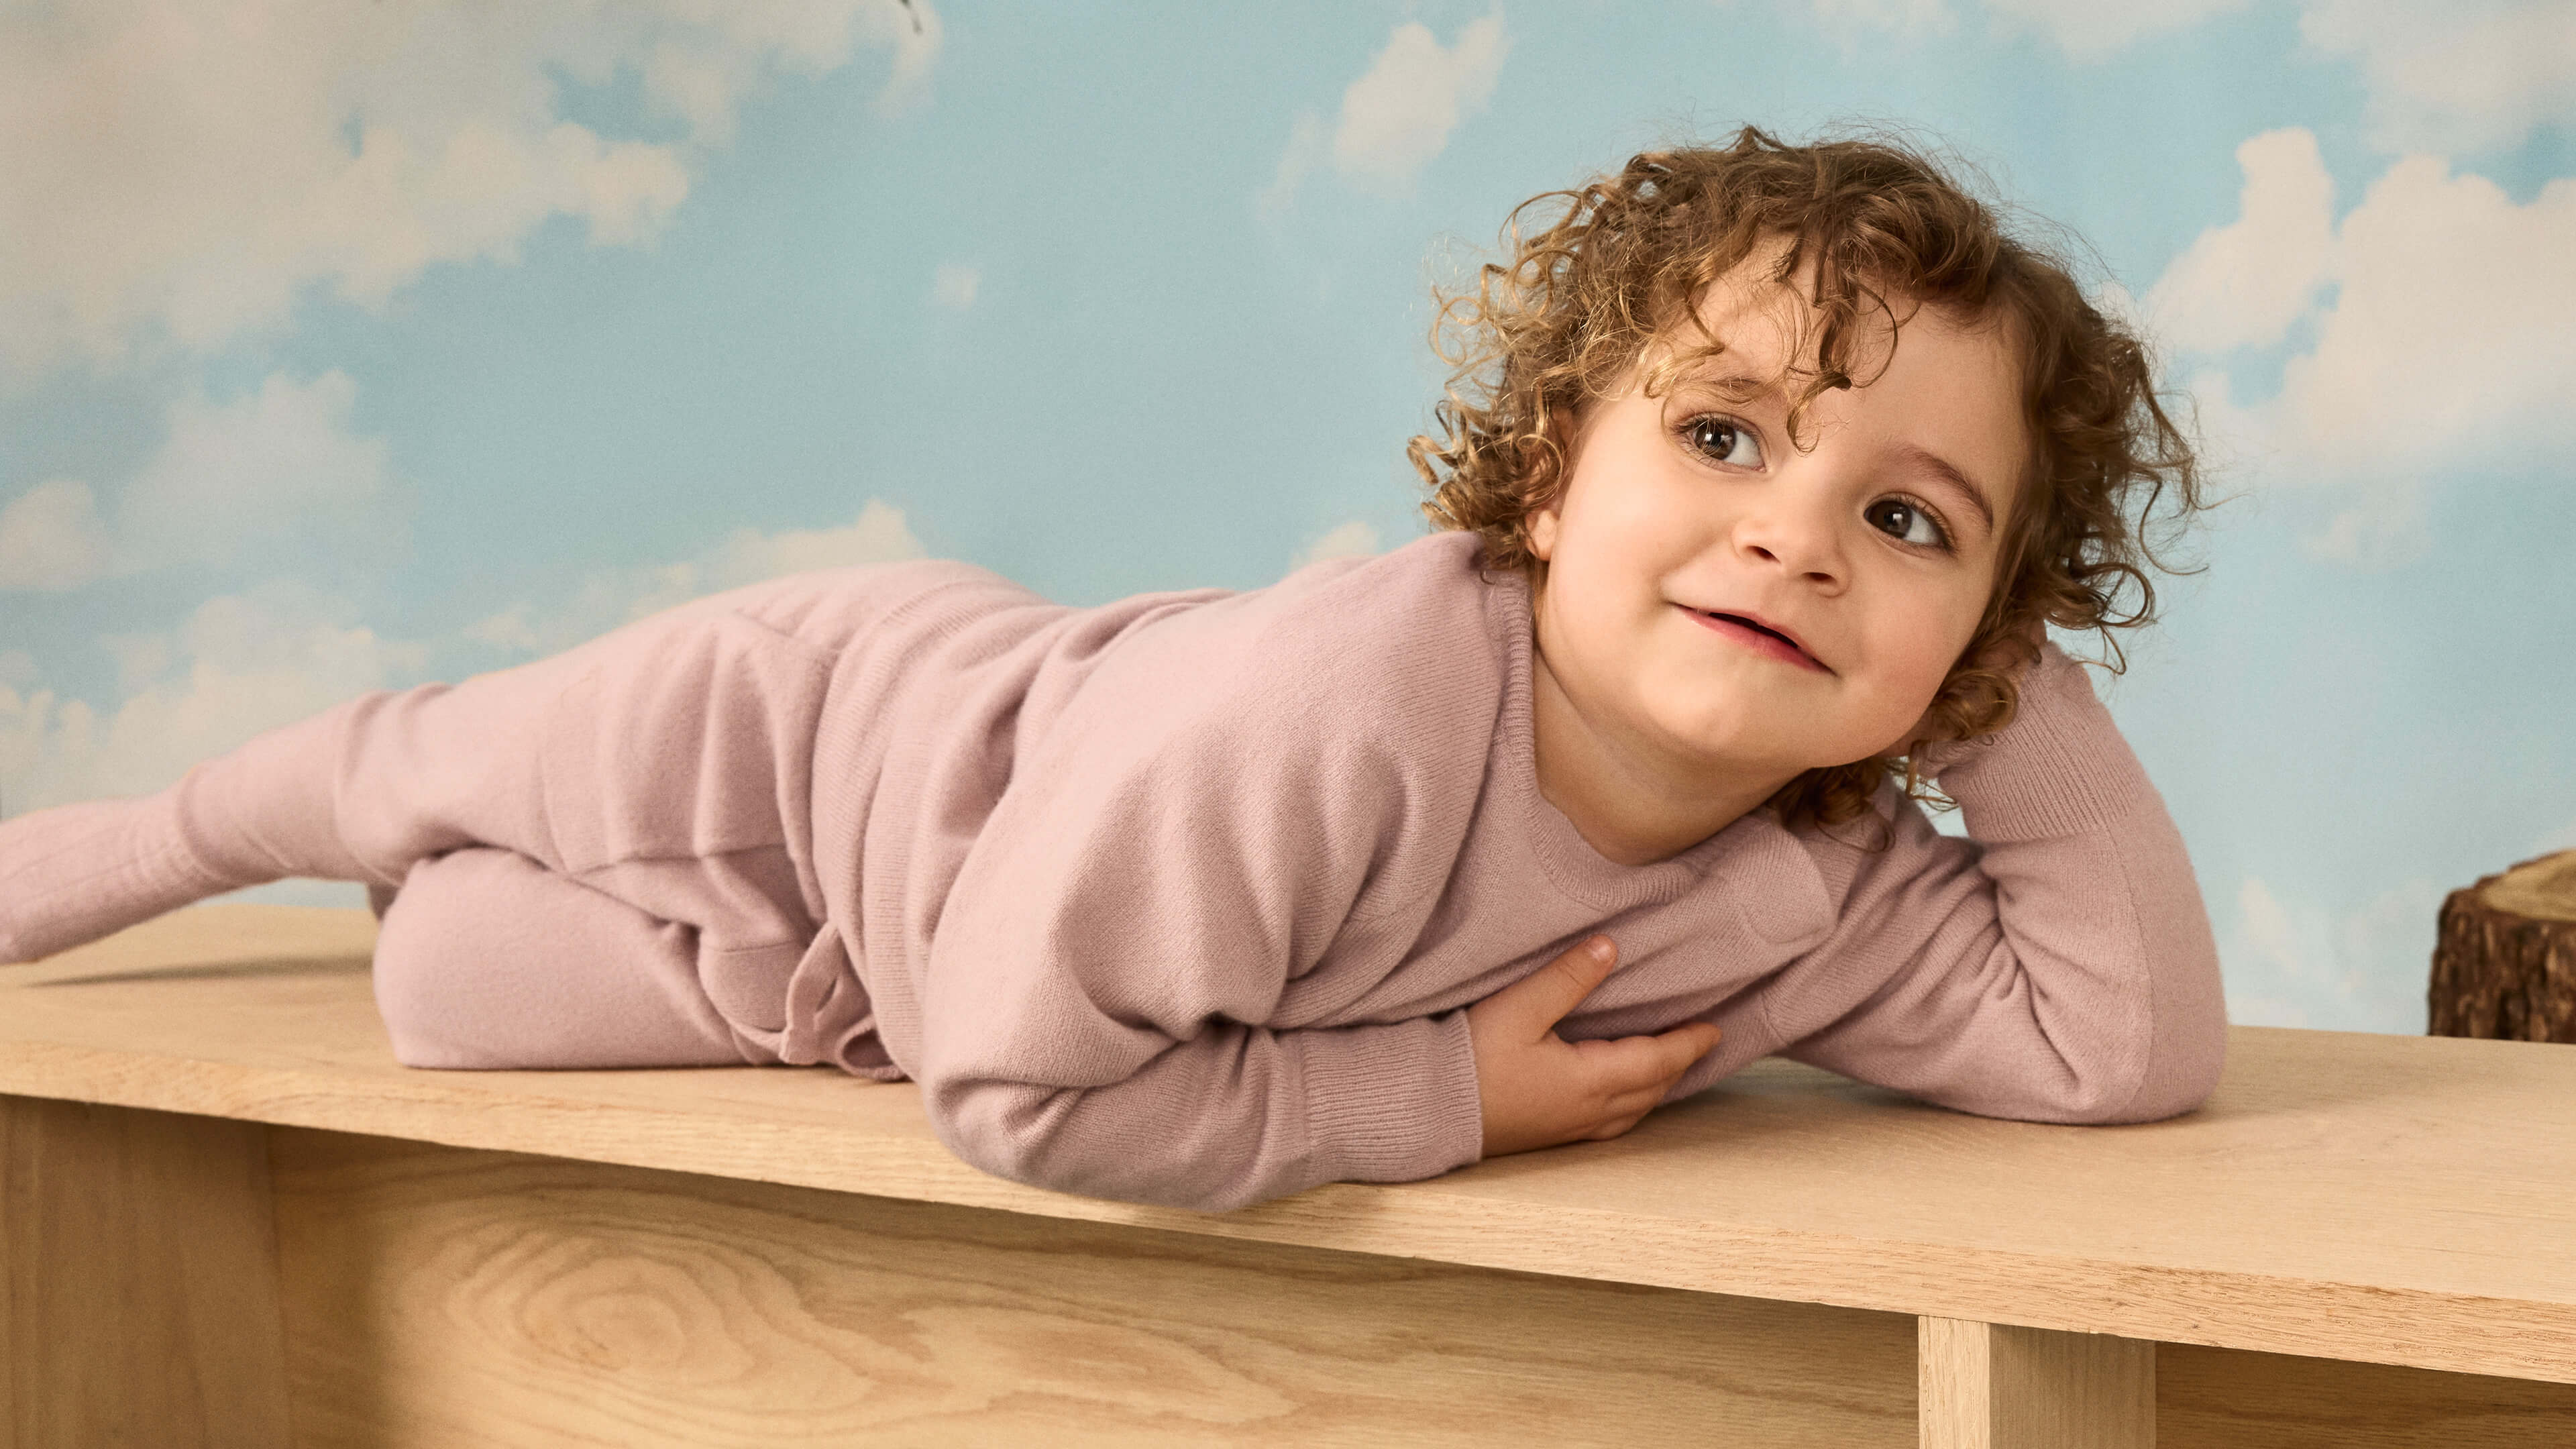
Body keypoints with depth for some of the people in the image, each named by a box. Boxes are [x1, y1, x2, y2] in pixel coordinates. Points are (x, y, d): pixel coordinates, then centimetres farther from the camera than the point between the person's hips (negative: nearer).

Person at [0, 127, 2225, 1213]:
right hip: (834, 702, -4)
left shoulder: (1818, 895, -26)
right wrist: (1440, 1087, -39)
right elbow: (1016, 1077, -42)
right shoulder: (1342, 710, -46)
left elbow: (2139, 1052, -30)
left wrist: (2025, 698, -35)